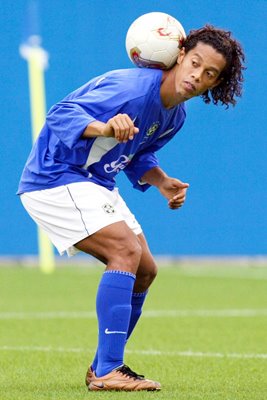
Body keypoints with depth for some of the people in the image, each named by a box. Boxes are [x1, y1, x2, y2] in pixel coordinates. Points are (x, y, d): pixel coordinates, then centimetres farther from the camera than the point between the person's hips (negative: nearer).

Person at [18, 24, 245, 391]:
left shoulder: (175, 116, 5)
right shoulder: (133, 88, -25)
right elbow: (60, 115, -30)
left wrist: (160, 181, 1)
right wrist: (105, 127, -48)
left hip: (97, 184, 10)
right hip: (56, 179, -10)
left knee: (144, 270, 9)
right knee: (126, 251, -23)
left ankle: (103, 366, 21)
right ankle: (107, 371, -24)